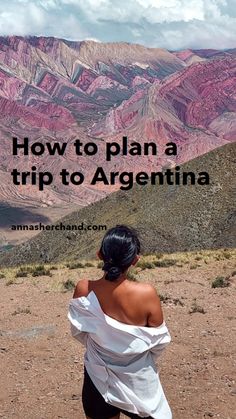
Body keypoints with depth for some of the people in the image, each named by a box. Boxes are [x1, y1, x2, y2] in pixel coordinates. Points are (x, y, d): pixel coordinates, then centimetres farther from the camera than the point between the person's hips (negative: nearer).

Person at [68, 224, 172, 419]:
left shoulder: (84, 290, -21)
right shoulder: (146, 293, -28)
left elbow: (78, 332, -4)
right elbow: (160, 340, -12)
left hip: (99, 377, 2)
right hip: (138, 379, -2)